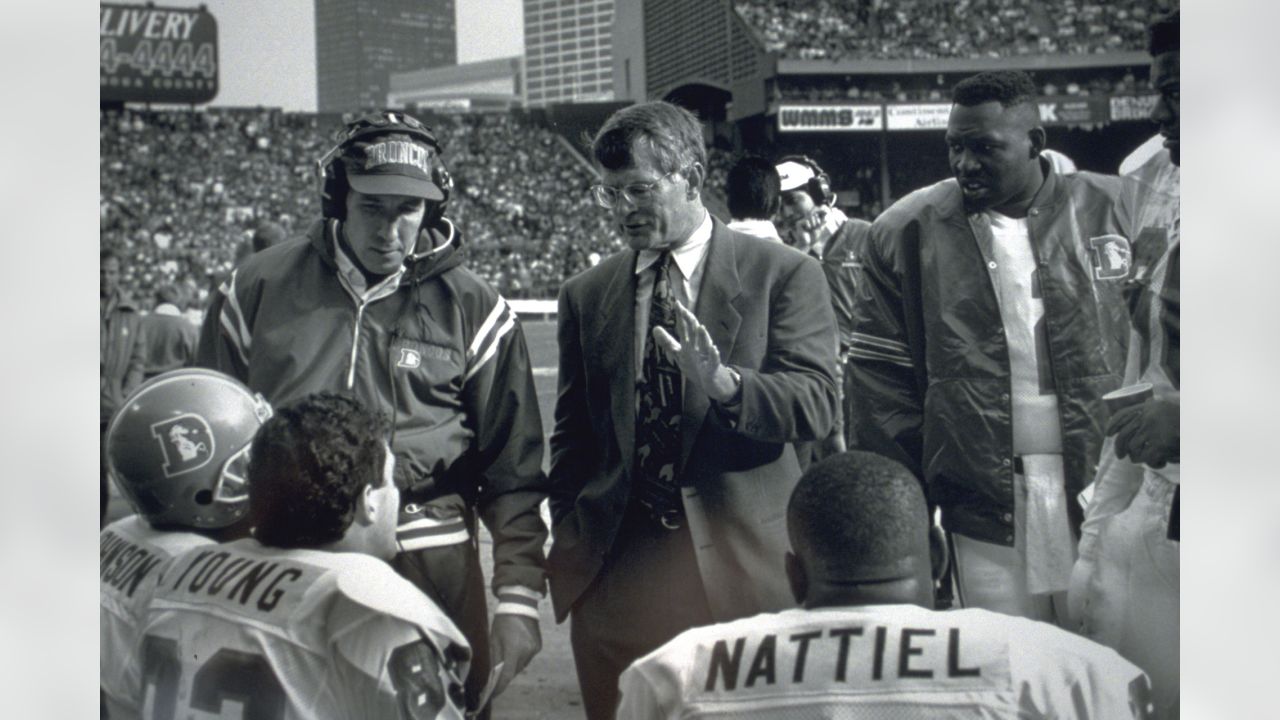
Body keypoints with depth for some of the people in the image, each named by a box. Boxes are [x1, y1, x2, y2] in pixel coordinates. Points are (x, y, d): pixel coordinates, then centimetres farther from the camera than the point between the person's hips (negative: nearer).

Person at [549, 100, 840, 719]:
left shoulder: (783, 274, 1)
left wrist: (726, 383, -26)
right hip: (615, 569, 3)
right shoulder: (585, 295, 12)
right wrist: (568, 549, 6)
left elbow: (816, 405, -9)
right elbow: (572, 437, 15)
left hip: (740, 565, -3)